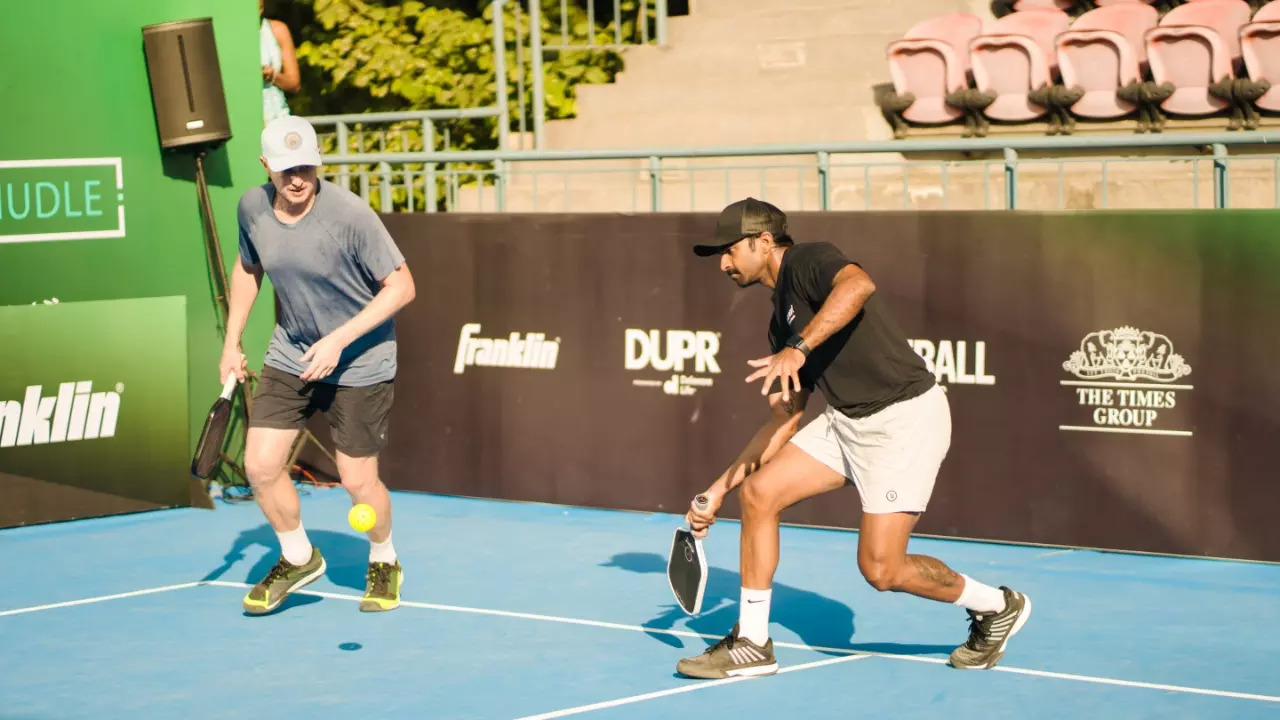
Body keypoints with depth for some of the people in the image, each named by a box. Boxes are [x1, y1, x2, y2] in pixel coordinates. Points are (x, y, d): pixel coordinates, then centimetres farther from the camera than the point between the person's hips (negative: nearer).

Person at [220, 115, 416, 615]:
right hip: (291, 356, 5)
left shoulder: (349, 214, -24)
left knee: (357, 479, -1)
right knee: (260, 465, -5)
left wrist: (339, 340, -24)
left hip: (360, 363, -4)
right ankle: (298, 558, 21)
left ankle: (384, 563, 29)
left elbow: (401, 286, -19)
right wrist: (231, 342, 11)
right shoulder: (252, 207, -7)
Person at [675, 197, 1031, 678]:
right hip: (845, 422, 9)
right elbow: (784, 422, 17)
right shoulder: (781, 321, 16)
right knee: (759, 492, -2)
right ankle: (752, 644, 7)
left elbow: (859, 284, -35)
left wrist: (798, 348, -41)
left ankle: (997, 607, 15)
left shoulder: (806, 261, -10)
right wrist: (721, 488, 14)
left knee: (881, 569, -10)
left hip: (906, 417, -9)